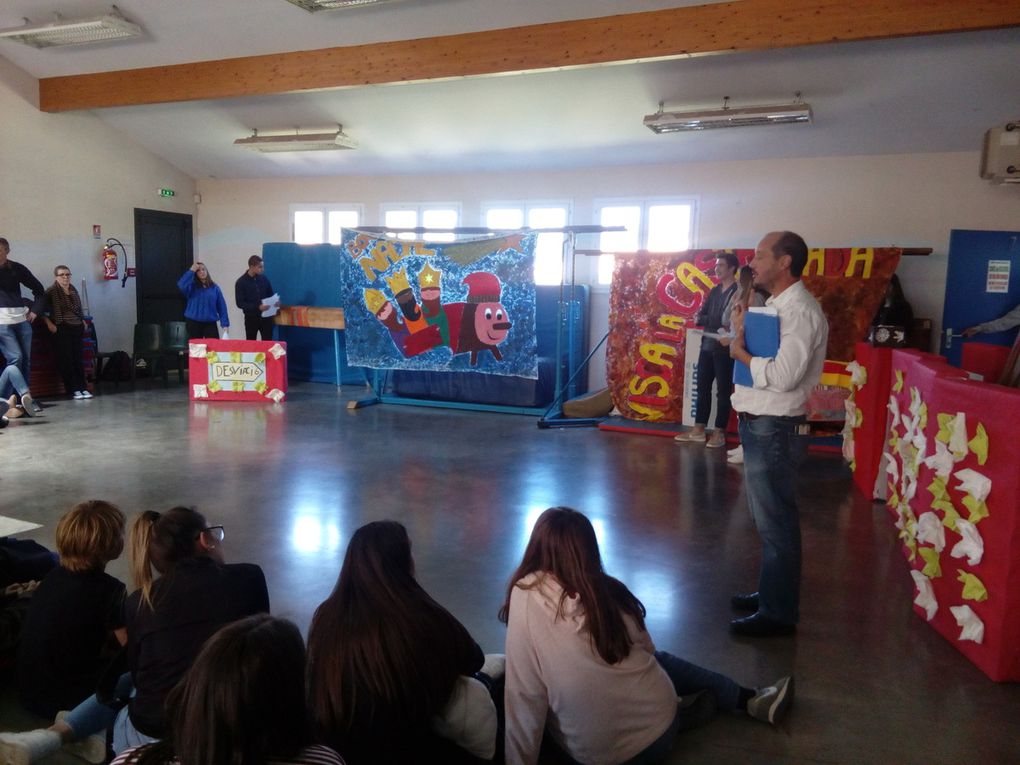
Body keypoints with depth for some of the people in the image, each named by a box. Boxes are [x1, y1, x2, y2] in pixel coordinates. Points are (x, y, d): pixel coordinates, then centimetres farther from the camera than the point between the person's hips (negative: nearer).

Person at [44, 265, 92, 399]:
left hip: (77, 327, 5)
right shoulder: (52, 291, -4)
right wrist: (49, 323, -14)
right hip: (61, 329, -5)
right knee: (66, 359, -3)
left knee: (78, 358, 5)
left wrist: (83, 320, 14)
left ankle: (83, 388, 6)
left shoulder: (73, 290, 14)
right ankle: (74, 389, -1)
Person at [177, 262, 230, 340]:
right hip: (194, 323, 0)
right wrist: (191, 271, -17)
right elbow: (181, 285, -22)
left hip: (210, 323, 0)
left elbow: (221, 306, 3)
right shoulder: (192, 287, 1)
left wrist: (225, 324, -5)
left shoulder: (215, 287, 5)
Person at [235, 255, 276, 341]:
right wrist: (257, 307, -23)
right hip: (251, 318, -2)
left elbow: (271, 295, 14)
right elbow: (240, 303, -12)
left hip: (266, 317, 3)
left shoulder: (264, 278, 4)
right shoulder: (241, 282, -7)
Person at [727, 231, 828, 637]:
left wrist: (741, 351, -13)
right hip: (758, 424, 10)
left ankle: (778, 612, 11)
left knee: (775, 520, -1)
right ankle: (771, 593, 35)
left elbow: (782, 376, -27)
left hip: (776, 430, -10)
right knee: (768, 518, 20)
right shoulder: (775, 306, 14)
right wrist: (742, 333, 0)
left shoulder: (801, 312, -18)